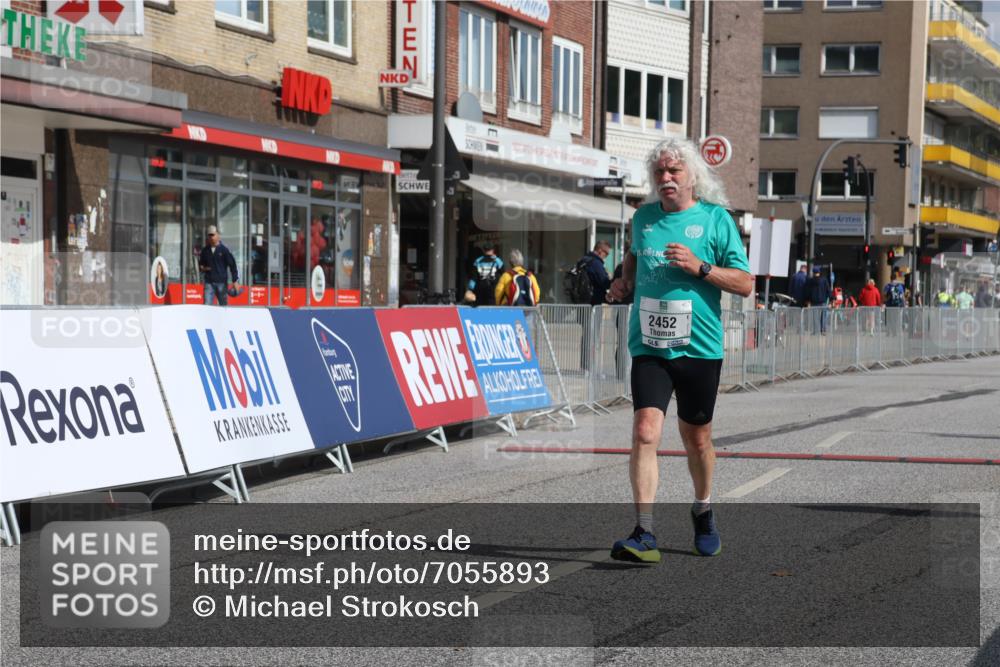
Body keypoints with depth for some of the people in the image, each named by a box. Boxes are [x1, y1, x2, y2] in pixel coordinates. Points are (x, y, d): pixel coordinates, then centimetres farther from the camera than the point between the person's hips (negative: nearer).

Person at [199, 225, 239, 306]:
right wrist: (203, 268, -2)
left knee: (223, 305, 8)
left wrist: (235, 281, -6)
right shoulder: (205, 250, 8)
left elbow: (232, 265, -2)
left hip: (221, 282, -2)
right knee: (207, 305, -8)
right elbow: (201, 263, 23)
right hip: (209, 282, 2)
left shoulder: (224, 250, -3)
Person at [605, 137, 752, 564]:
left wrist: (699, 267, -16)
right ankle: (644, 535, -18)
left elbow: (745, 283, -4)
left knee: (697, 439, 12)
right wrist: (625, 281, 12)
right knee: (645, 432, -15)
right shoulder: (643, 218, 8)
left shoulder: (716, 219, -1)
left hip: (700, 348, -1)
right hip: (649, 347, 1)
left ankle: (703, 512, 39)